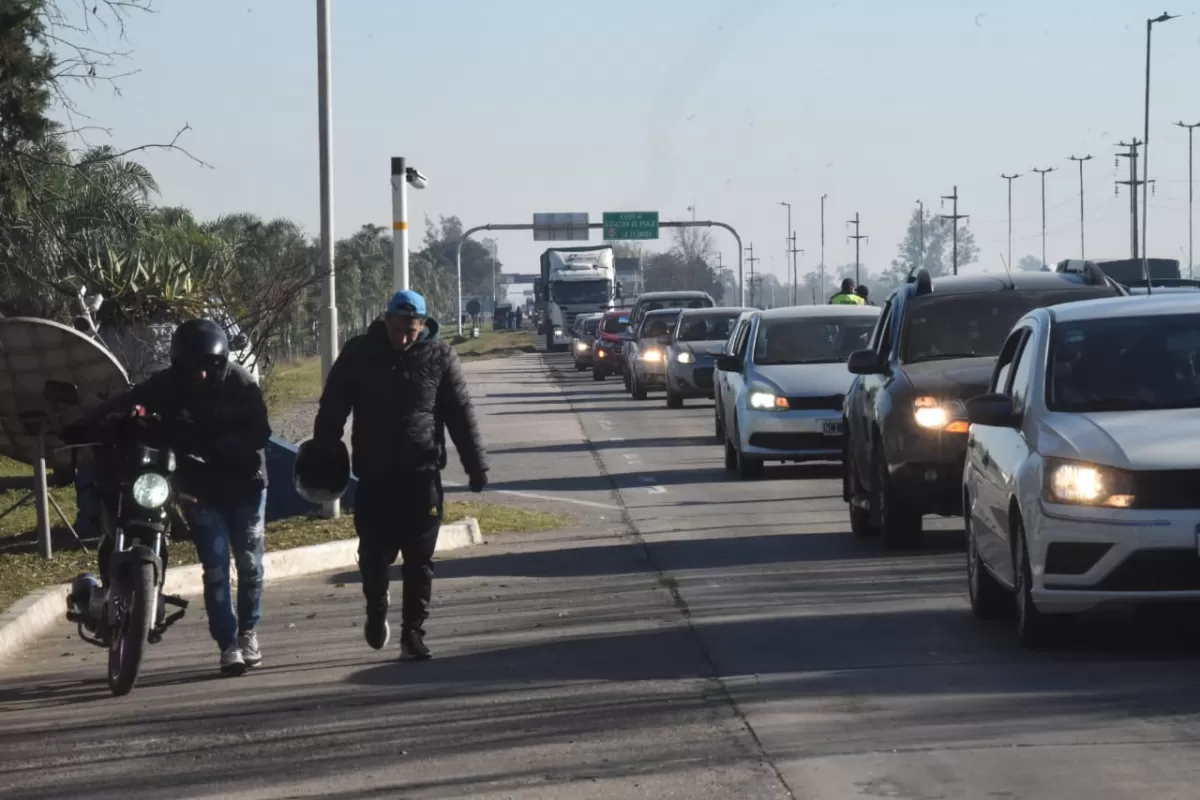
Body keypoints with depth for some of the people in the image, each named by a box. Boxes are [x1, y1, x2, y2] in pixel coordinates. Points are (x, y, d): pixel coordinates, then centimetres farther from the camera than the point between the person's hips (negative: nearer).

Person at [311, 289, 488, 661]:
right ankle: (376, 610, 33)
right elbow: (331, 410, 4)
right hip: (373, 476, 1)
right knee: (374, 554, 5)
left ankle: (413, 634, 6)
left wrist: (476, 465, 1)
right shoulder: (359, 354, 0)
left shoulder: (440, 357, -1)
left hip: (422, 475, -1)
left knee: (419, 560, -1)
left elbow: (461, 415, 2)